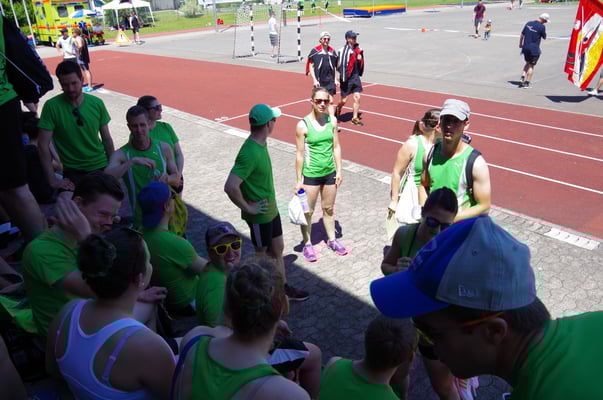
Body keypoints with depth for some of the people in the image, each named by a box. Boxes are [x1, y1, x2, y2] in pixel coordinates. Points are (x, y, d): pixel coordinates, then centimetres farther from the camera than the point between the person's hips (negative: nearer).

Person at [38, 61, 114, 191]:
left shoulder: (97, 103, 0)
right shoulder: (51, 106, -9)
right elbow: (43, 145, -10)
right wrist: (53, 180, -14)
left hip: (101, 166, 3)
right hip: (73, 171, -3)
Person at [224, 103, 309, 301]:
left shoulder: (261, 144, 1)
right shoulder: (250, 153, -30)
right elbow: (230, 186, -37)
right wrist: (247, 208, -23)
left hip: (271, 210, 9)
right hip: (259, 216, -9)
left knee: (277, 250, 21)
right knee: (262, 255, 10)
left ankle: (283, 288, 38)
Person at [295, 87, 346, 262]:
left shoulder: (332, 121, -2)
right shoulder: (303, 125, -15)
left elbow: (336, 147, 5)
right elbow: (300, 154, -11)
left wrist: (339, 171, 3)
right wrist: (299, 180, -9)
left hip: (329, 172, 4)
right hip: (310, 175, -4)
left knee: (329, 208, 19)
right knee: (308, 212, 9)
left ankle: (332, 239, 37)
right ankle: (307, 244, 26)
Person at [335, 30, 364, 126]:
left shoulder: (358, 48, 7)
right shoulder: (344, 50, -18)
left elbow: (361, 61, 25)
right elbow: (342, 65, -20)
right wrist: (343, 79, -20)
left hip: (356, 77, 7)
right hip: (347, 78, -7)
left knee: (357, 97, 4)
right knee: (343, 100, 2)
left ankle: (355, 118, 15)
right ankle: (336, 114, 30)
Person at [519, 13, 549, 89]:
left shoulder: (529, 23, 5)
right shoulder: (542, 27, -11)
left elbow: (522, 35, 11)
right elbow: (544, 38, 1)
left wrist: (520, 44, 23)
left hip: (525, 48, 5)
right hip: (534, 49, -5)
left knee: (528, 63, 23)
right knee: (531, 66, 6)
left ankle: (522, 78, 8)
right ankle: (527, 83, 6)